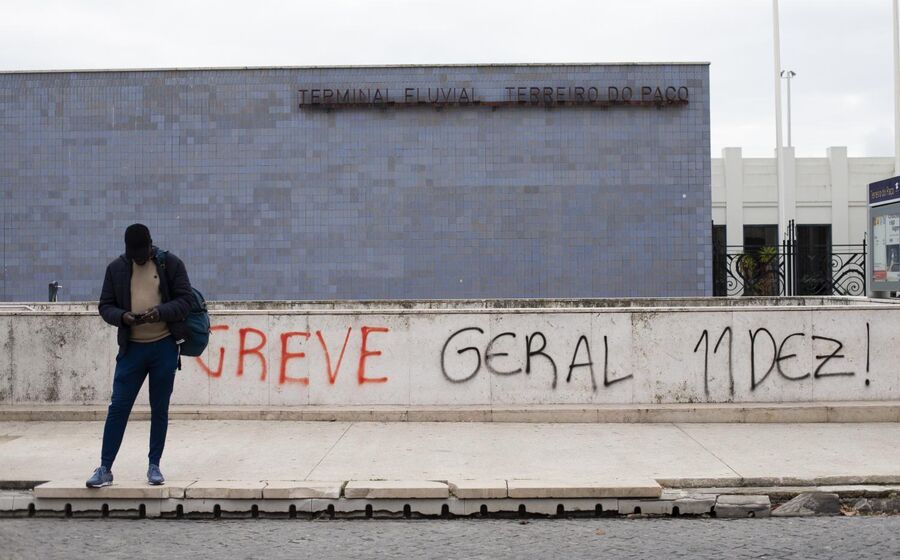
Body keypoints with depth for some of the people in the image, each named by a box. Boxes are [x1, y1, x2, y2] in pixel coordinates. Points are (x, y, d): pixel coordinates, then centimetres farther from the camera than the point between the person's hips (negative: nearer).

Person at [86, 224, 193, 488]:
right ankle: (105, 468, 7)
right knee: (118, 407, 0)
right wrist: (122, 317, -16)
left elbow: (184, 301, -3)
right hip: (131, 348, 1)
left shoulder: (171, 264, -2)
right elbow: (105, 306, 5)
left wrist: (160, 312, -21)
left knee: (160, 409, 7)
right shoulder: (116, 268, 4)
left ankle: (154, 466, 17)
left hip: (165, 347, -1)